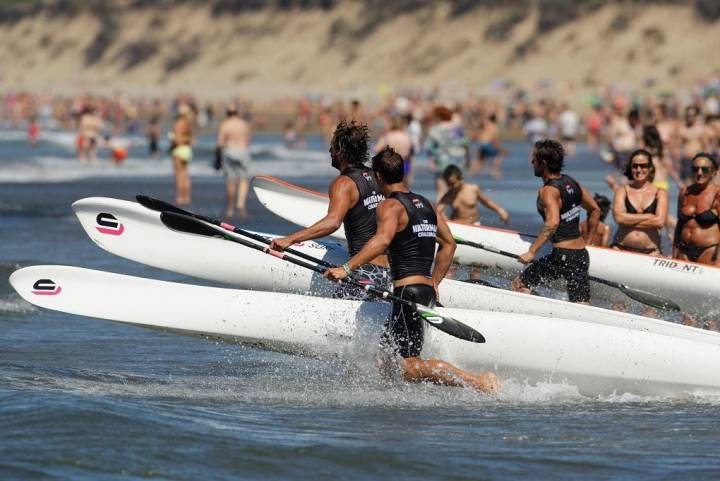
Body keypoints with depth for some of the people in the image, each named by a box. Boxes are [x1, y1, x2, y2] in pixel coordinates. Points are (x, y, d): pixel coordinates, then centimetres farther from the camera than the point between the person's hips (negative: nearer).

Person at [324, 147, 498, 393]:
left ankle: (477, 382, -27)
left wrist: (346, 268, -30)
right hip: (428, 294, 8)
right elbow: (449, 244, 26)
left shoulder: (390, 206, -7)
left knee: (408, 367, -15)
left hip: (408, 291, -8)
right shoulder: (424, 204, 18)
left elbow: (382, 240, -26)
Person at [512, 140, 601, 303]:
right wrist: (587, 240, 26)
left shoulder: (548, 190, -13)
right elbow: (595, 210, 22)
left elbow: (552, 222, -28)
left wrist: (532, 252, -25)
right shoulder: (572, 183, 12)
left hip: (562, 255, -8)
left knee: (519, 284, 7)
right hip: (582, 255, 8)